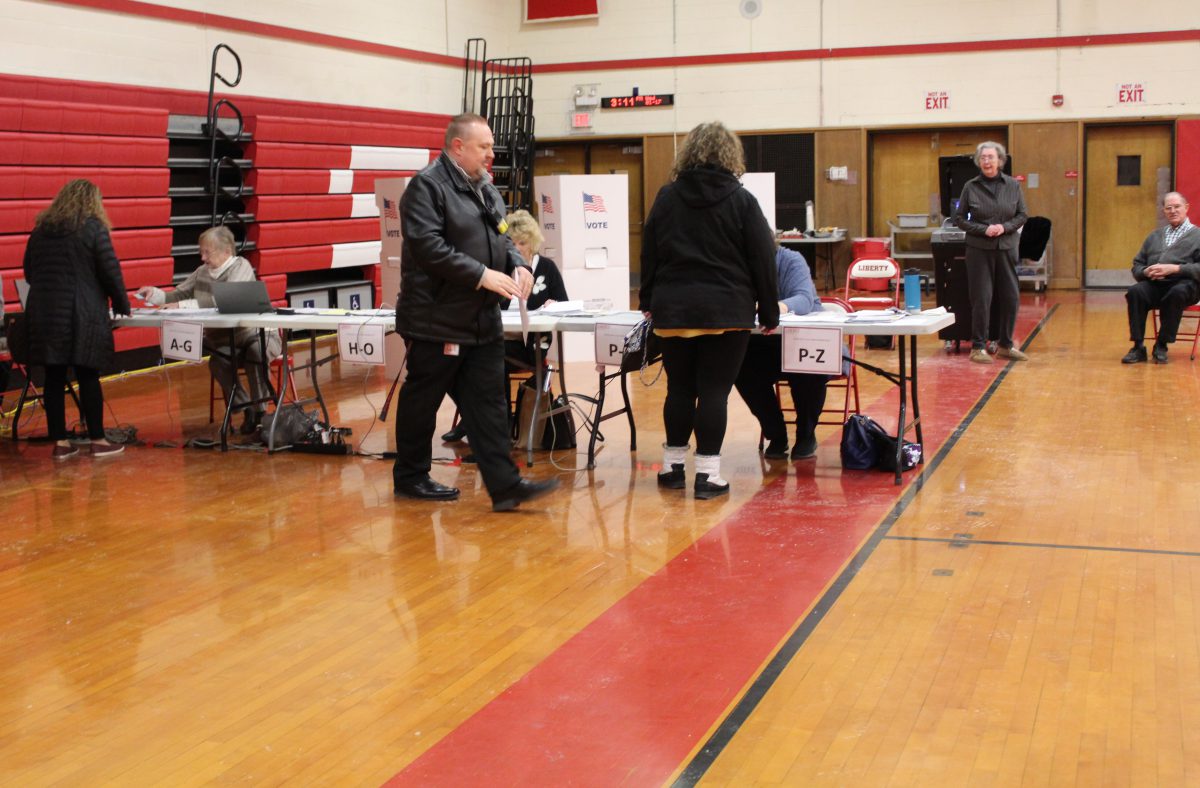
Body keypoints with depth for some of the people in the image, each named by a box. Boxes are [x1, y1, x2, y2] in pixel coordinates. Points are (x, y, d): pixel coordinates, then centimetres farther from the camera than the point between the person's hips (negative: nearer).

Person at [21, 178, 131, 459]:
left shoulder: (41, 228, 14)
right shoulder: (93, 228, -2)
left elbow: (29, 272, 19)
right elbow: (110, 271, -4)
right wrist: (122, 305, 7)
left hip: (43, 312, 5)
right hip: (82, 314, -4)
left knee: (53, 377, 6)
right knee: (88, 376, 1)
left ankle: (59, 442, 8)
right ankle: (97, 441, 6)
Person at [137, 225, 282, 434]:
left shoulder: (241, 266, -12)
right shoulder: (202, 272, 8)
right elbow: (177, 296, 16)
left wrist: (183, 305, -31)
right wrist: (155, 294, -5)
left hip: (259, 336, -4)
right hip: (225, 342, 4)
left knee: (255, 352, -38)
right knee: (217, 363, -29)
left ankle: (260, 411, -21)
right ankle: (246, 408, -9)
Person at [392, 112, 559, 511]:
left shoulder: (485, 188, 15)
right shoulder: (427, 186, -12)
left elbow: (501, 237, 22)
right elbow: (429, 246, -22)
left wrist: (517, 265, 0)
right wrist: (482, 275, -23)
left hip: (483, 321, 8)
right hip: (437, 321, -8)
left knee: (489, 403, 5)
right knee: (422, 401, 5)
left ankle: (505, 484, 5)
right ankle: (410, 477, 20)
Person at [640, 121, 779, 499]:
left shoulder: (667, 197, 6)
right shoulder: (741, 200, -3)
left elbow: (649, 252, 11)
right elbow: (762, 259, -2)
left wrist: (648, 300, 21)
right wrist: (769, 311, 5)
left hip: (673, 309, 3)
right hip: (726, 310, -3)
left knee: (679, 388, 12)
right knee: (714, 391, -1)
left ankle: (672, 466, 20)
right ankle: (708, 474, 1)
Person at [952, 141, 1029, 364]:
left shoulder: (1013, 185, 4)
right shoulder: (970, 187, -1)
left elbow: (1022, 215, 8)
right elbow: (959, 218, 2)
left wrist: (1005, 227, -11)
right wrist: (983, 230, -12)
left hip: (1006, 247, 3)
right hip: (979, 249, -2)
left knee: (1011, 297, 4)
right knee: (981, 299, -3)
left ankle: (1005, 345, 18)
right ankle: (978, 347, 6)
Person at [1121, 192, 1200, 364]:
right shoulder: (1155, 236, 27)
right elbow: (1137, 264, 22)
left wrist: (1174, 269, -16)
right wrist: (1145, 271, -2)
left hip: (1183, 285, -3)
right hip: (1154, 285, 4)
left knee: (1177, 293, -38)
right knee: (1134, 291, -29)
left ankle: (1162, 346, -27)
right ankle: (1138, 347, -28)